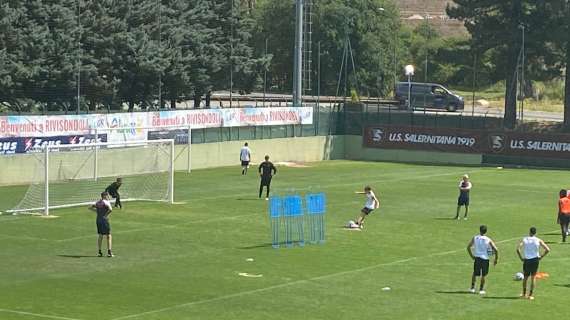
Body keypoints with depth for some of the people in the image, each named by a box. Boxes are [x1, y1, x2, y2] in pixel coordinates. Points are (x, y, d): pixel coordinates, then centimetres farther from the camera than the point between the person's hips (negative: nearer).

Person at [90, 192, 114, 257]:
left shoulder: (98, 202, 11)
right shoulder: (106, 202, -11)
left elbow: (91, 207, 19)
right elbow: (110, 209, -27)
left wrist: (97, 211, 13)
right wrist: (106, 214, -13)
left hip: (98, 220, 7)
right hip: (104, 220, -7)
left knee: (100, 236, 14)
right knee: (108, 236, -1)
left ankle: (99, 252, 14)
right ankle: (109, 252, -5)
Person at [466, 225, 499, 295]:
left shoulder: (475, 238, -1)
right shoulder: (488, 240, -5)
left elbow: (468, 247, 1)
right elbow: (496, 250, -9)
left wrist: (472, 256, 12)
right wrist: (496, 259, 3)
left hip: (477, 258, 1)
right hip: (485, 258, -1)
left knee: (475, 274, 19)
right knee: (483, 275, 13)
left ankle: (472, 288, 18)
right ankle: (481, 290, 15)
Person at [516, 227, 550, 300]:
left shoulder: (524, 240, 0)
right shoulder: (538, 241, 0)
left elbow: (518, 249, -13)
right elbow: (547, 250, -7)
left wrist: (521, 258, -4)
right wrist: (541, 257, 1)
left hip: (526, 260, 0)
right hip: (535, 260, 0)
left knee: (525, 277, 17)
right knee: (533, 277, 9)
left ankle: (524, 293, 26)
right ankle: (530, 295, 6)